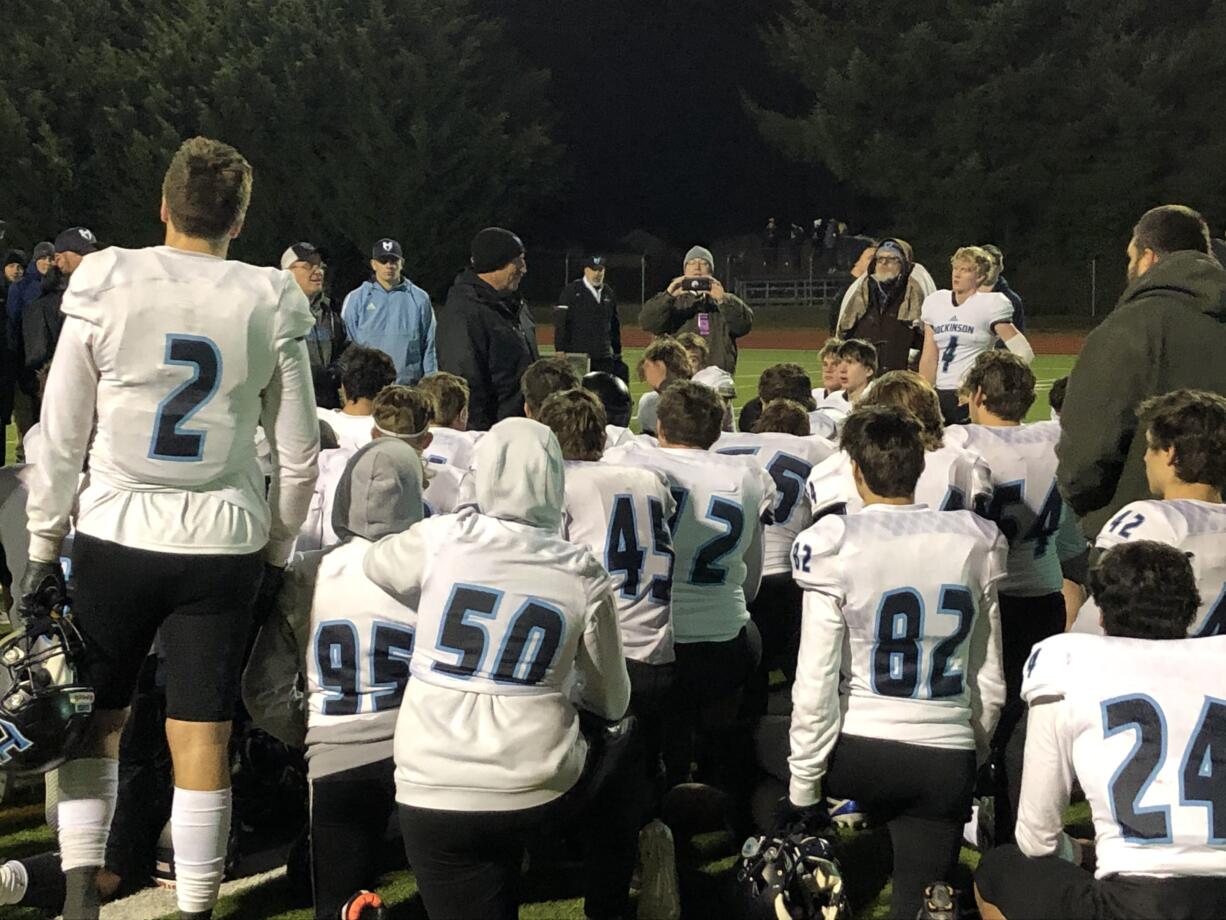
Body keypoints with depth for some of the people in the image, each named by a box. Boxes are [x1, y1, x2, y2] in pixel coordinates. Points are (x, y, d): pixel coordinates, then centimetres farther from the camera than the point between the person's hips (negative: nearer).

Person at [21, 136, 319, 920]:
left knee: (95, 722, 15)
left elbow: (63, 436, -2)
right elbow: (299, 453, 2)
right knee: (203, 739, 7)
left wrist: (44, 545, 8)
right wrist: (278, 549, 15)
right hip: (223, 545, 1)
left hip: (115, 534, 0)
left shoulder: (107, 285, -4)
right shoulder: (271, 304, -1)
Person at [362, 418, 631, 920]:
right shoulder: (584, 574, -1)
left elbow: (376, 563, 20)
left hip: (432, 794, -1)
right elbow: (612, 702, 10)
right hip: (540, 794, 1)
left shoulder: (441, 539, -4)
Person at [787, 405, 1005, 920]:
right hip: (947, 761, 3)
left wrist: (803, 787, -1)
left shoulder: (836, 547, -9)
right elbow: (989, 680, 9)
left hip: (859, 753, -2)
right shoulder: (975, 543, 2)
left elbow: (816, 683, -10)